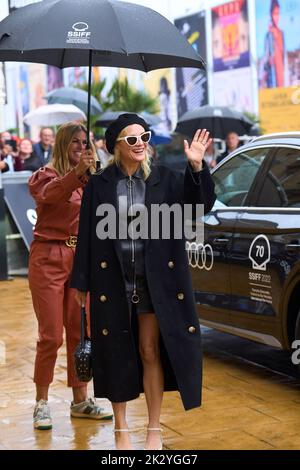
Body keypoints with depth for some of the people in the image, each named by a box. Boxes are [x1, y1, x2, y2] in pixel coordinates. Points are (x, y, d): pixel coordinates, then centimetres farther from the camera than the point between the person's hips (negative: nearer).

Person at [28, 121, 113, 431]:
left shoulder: (86, 179, 12)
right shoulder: (46, 175, -4)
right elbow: (49, 194, -30)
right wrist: (77, 173, -45)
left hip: (80, 258, 5)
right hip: (48, 258, -5)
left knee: (79, 333, 7)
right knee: (51, 335, -4)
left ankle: (80, 400, 17)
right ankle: (42, 403, 8)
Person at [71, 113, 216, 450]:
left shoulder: (164, 179, 2)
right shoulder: (99, 185, 0)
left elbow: (201, 206, -8)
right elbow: (87, 234, 1)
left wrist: (197, 167, -22)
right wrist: (81, 281, -1)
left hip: (153, 280, 0)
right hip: (113, 280, 0)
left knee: (150, 352, 5)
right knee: (117, 354, 7)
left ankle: (154, 431, 17)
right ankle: (121, 430, 20)